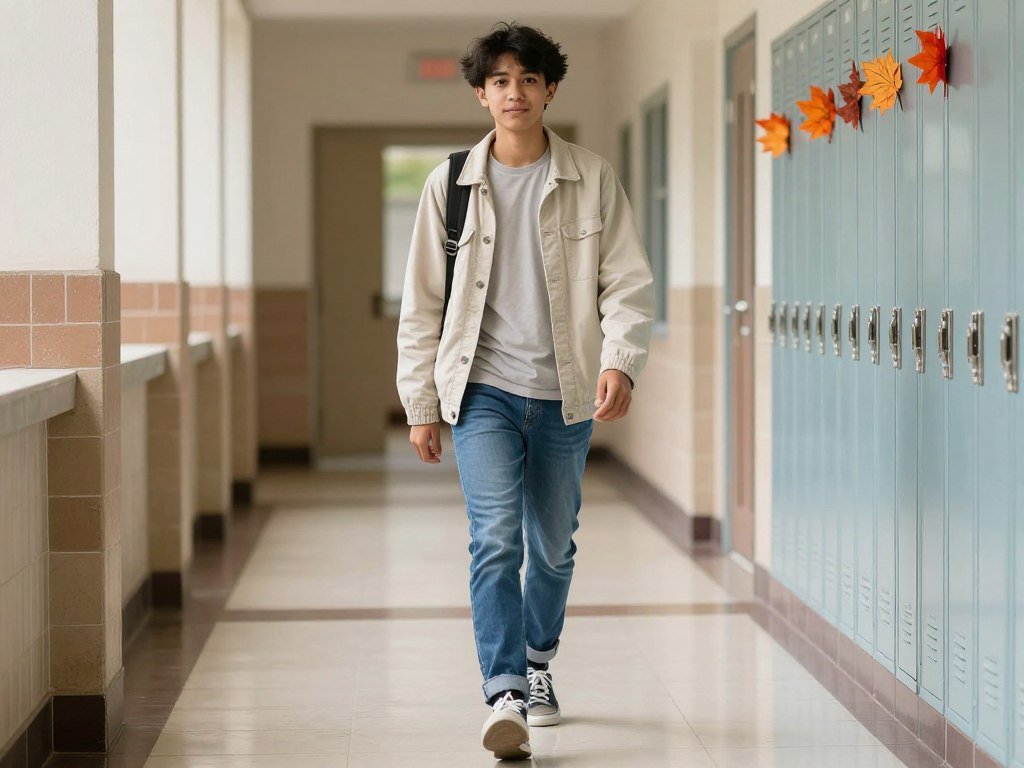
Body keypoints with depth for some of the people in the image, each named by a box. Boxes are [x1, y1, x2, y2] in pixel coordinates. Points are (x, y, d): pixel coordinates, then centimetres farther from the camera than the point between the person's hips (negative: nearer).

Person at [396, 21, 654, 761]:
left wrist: (620, 360, -19)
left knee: (554, 546, 13)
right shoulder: (450, 184, 3)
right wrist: (421, 404, 4)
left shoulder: (593, 180, 2)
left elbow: (628, 282, -2)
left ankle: (538, 665, 36)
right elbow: (422, 303, 7)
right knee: (496, 540, -15)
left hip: (565, 394, 1)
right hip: (484, 392, -1)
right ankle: (507, 697, -16)